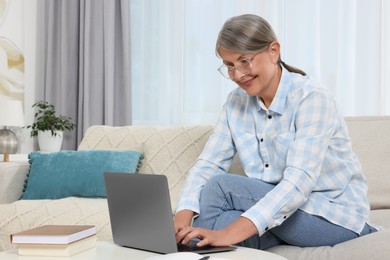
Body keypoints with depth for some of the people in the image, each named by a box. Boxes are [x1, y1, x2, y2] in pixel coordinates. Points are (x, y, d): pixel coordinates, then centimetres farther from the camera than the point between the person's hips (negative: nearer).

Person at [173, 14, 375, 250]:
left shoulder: (311, 98, -20)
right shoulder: (237, 102, 1)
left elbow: (298, 183, -31)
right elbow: (208, 164, -5)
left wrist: (230, 233, -42)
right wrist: (183, 215, -26)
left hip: (334, 217, -6)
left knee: (220, 187, -23)